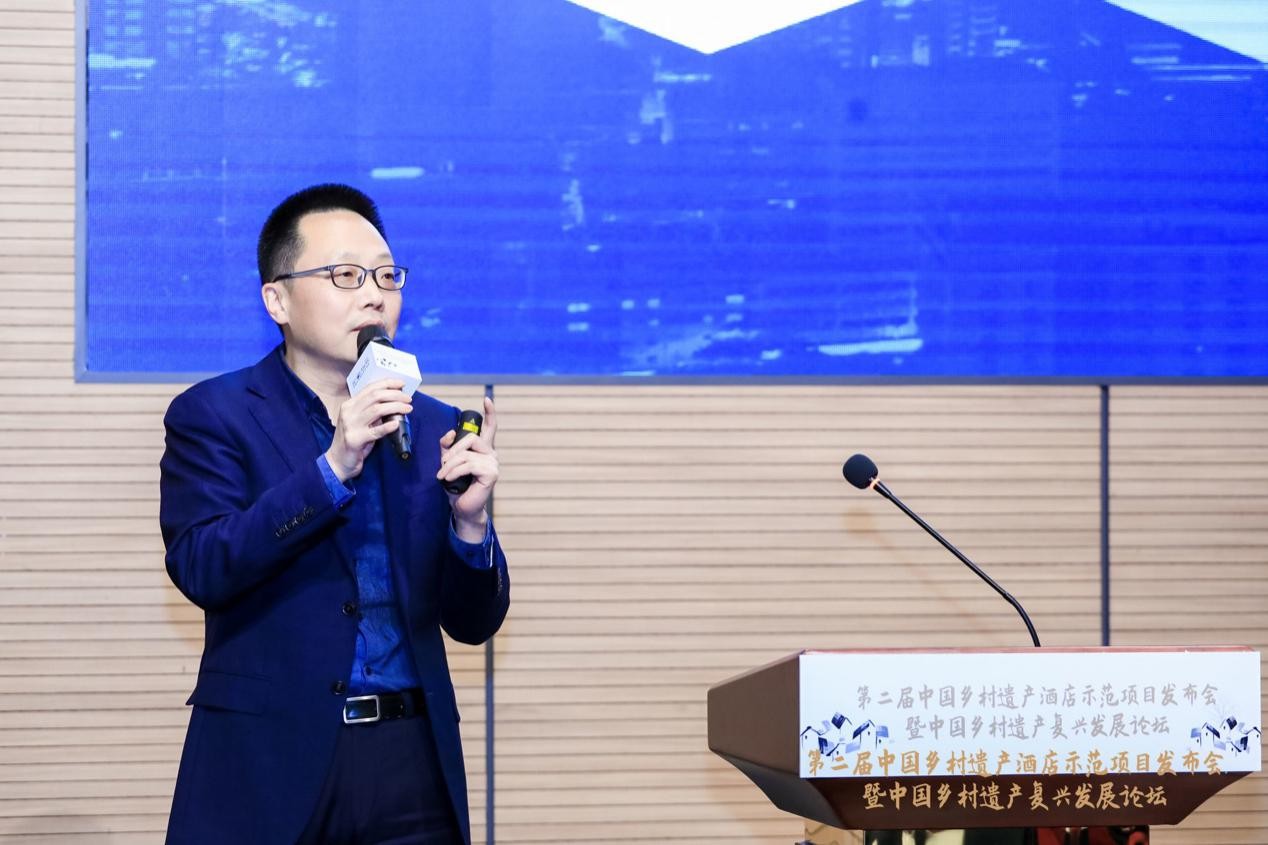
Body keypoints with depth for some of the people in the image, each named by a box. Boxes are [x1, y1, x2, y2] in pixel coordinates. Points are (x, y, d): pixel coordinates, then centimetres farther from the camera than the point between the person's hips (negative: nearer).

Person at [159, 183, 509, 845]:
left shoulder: (432, 429, 11)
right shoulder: (213, 416, 1)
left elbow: (473, 622, 9)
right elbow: (200, 568, -13)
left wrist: (470, 521, -11)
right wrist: (332, 468, -19)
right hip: (269, 763, -3)